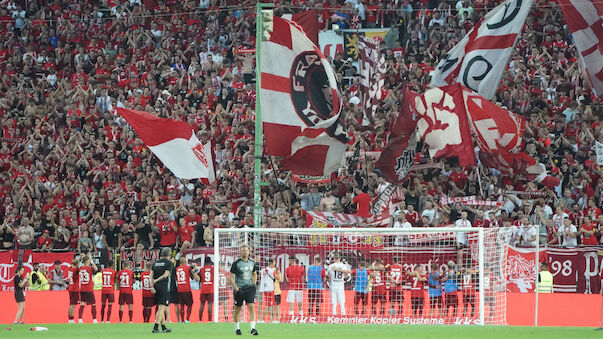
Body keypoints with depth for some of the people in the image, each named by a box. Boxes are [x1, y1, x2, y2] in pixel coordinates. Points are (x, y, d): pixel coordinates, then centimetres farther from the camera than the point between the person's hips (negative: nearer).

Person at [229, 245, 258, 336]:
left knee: (251, 307, -13)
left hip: (249, 288, 2)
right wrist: (236, 289, -12)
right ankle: (237, 328, 25)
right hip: (239, 289, -2)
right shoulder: (236, 263, -6)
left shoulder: (252, 263, 7)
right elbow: (231, 278, -5)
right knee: (237, 309, 7)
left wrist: (254, 284, 11)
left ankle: (253, 329, -18)